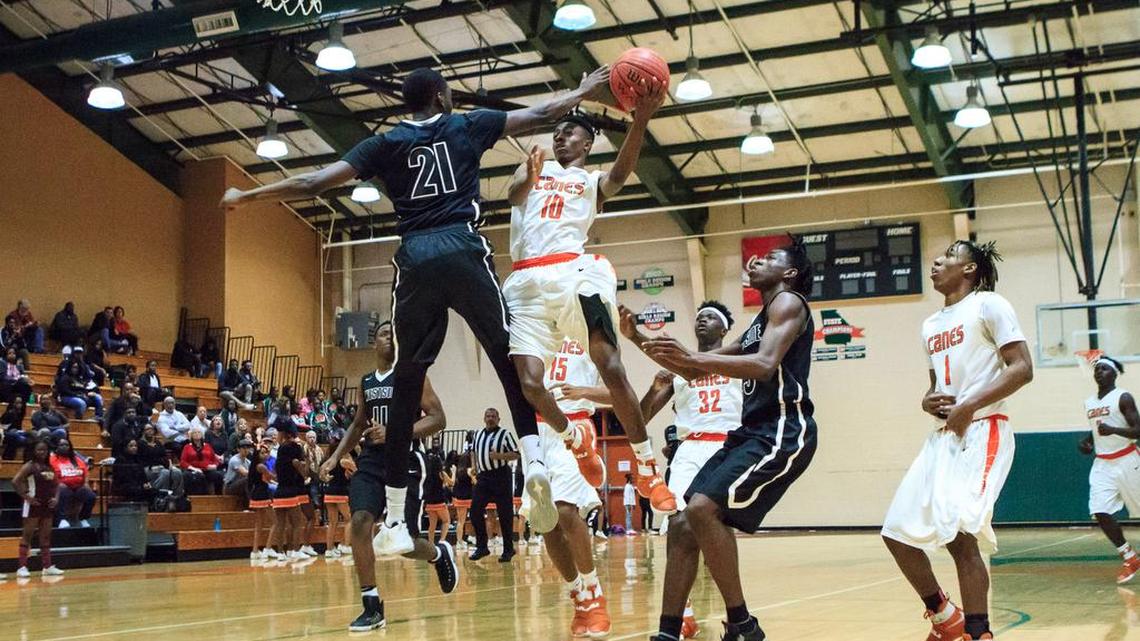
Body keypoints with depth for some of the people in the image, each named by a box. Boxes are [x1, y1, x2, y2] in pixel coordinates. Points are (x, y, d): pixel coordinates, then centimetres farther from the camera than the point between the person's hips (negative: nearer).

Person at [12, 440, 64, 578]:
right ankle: (22, 567, -2)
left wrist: (56, 498, 3)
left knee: (46, 536, 9)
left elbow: (56, 484, 20)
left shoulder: (50, 467, 12)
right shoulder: (30, 466, -9)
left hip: (48, 505, 7)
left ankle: (48, 566, 13)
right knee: (28, 535, -4)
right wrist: (26, 497, -18)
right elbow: (15, 481, -19)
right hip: (33, 505, -7)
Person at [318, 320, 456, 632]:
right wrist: (335, 457, 15)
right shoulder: (366, 382, 13)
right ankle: (372, 607, -9)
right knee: (359, 522, -18)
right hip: (370, 463, 5)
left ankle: (440, 553, 32)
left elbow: (438, 419, -12)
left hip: (404, 462, -4)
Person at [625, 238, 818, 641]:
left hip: (782, 433, -10)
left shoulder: (788, 302, -3)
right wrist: (641, 342, 20)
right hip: (752, 432, 10)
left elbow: (765, 365, -22)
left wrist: (693, 357, -30)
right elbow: (695, 372, 30)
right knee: (682, 524, 1)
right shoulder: (757, 325, 26)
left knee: (702, 510, -24)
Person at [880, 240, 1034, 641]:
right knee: (898, 531, 4)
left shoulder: (989, 305, -4)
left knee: (959, 531, -22)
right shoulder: (931, 325, 19)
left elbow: (1022, 369, -12)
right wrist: (928, 402, 4)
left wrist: (969, 406, -19)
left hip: (982, 432, -8)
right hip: (943, 436, 8)